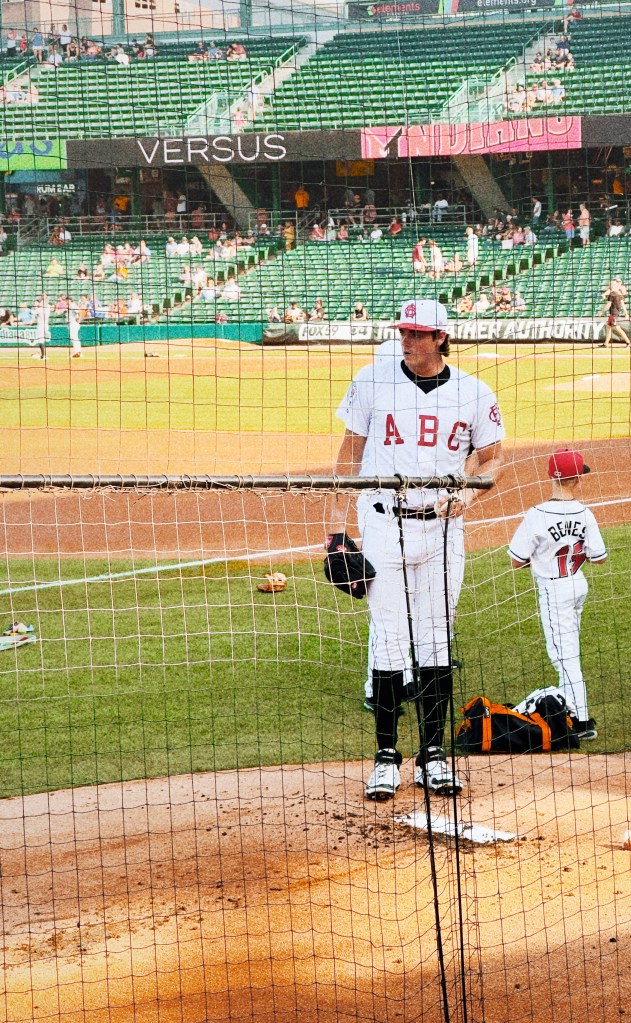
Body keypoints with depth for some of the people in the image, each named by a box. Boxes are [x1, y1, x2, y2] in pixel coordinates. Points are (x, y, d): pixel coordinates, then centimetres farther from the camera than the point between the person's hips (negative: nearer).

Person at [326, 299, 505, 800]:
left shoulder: (474, 393, 1)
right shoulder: (372, 381, -1)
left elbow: (493, 456, 11)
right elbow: (350, 454, 4)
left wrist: (469, 491, -10)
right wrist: (337, 526, 0)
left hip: (443, 529, 1)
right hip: (384, 525, -1)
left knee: (437, 642, 5)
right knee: (389, 640, -2)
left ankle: (433, 754, 12)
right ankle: (387, 757, 4)